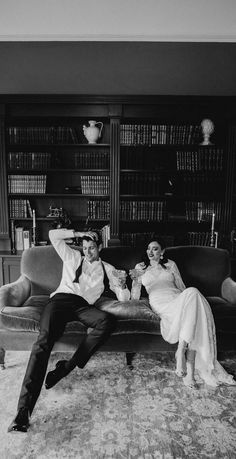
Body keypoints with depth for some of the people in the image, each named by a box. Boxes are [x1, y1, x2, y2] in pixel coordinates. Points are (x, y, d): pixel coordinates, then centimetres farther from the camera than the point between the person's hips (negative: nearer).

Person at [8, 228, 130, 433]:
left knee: (108, 321, -33)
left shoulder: (108, 269, 24)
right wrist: (78, 233, 14)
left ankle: (68, 366, -24)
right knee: (45, 339, -29)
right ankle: (23, 411, -33)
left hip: (85, 306, 1)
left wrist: (123, 286, -5)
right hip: (61, 298, 0)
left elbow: (123, 297, 18)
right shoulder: (72, 257, 25)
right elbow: (53, 235, 21)